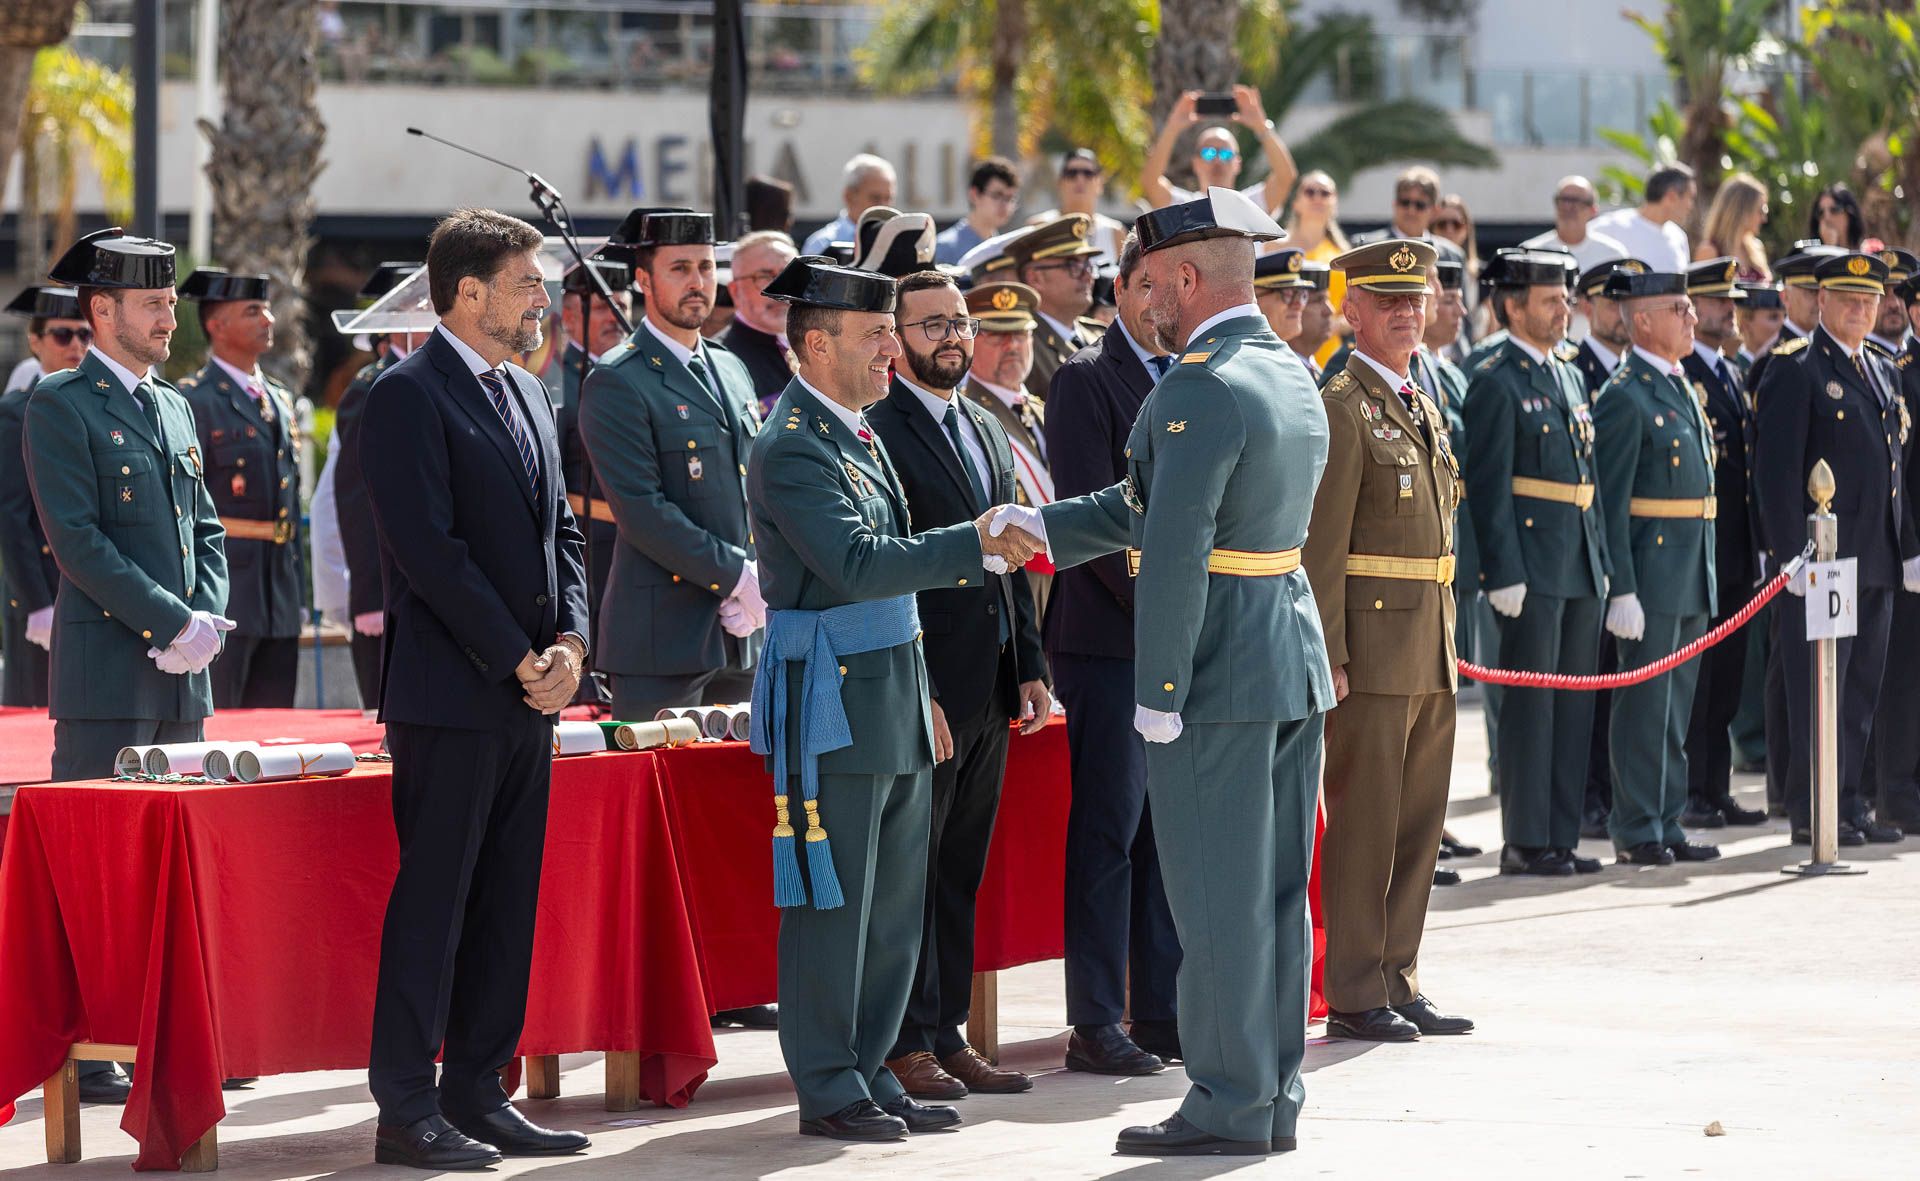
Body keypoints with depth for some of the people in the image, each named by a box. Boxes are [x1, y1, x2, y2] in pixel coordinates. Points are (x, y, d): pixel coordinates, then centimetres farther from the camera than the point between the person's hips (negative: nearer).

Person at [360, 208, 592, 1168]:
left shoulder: (526, 393, 17)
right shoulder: (408, 396, -10)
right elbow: (430, 549, -16)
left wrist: (569, 640, 2)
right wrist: (517, 660, -14)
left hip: (529, 692, 8)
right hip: (450, 693, -8)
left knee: (506, 903, 10)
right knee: (432, 900, -5)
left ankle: (477, 1093, 16)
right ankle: (407, 1111, -1)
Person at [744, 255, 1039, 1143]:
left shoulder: (857, 432, 16)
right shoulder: (791, 447, -15)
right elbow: (857, 564, -24)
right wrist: (975, 544, -23)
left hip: (892, 696, 9)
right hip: (832, 703, -9)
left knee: (894, 902, 12)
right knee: (831, 900, -3)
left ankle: (869, 1075, 19)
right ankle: (829, 1091, 4)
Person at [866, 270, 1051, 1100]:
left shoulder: (988, 434, 17)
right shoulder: (877, 434, -10)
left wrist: (1031, 671, 12)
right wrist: (915, 695, -18)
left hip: (989, 691, 8)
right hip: (923, 692, -8)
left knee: (960, 872, 11)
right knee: (909, 870, -3)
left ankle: (948, 1037, 17)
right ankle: (906, 1047, 2)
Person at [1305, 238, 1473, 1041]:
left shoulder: (1424, 409, 17)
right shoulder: (1340, 411, -10)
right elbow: (1321, 546, -15)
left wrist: (1445, 640, 19)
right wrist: (1329, 658, -19)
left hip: (1431, 653, 9)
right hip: (1372, 653, -9)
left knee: (1418, 824, 12)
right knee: (1364, 823, -4)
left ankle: (1398, 981, 19)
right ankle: (1354, 997, 1)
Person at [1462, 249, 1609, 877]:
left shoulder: (1568, 376, 16)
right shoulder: (1496, 383, -9)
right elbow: (1488, 487, -13)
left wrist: (1601, 561, 17)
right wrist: (1504, 574, -18)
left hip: (1580, 565, 8)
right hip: (1532, 565, -8)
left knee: (1574, 705, 9)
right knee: (1531, 704, -4)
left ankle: (1561, 836, 15)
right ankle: (1525, 842, 1)